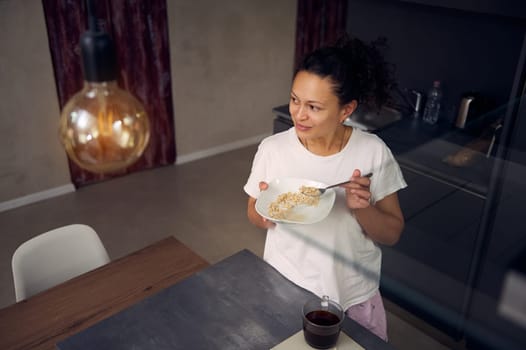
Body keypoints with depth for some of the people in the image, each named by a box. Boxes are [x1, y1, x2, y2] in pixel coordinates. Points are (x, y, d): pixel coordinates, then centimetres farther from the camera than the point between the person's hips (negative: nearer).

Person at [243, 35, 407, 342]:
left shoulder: (374, 152, -16)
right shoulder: (272, 148, -14)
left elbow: (392, 234, -8)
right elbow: (255, 218, 0)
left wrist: (362, 209, -27)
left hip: (353, 298, 0)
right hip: (285, 292, 1)